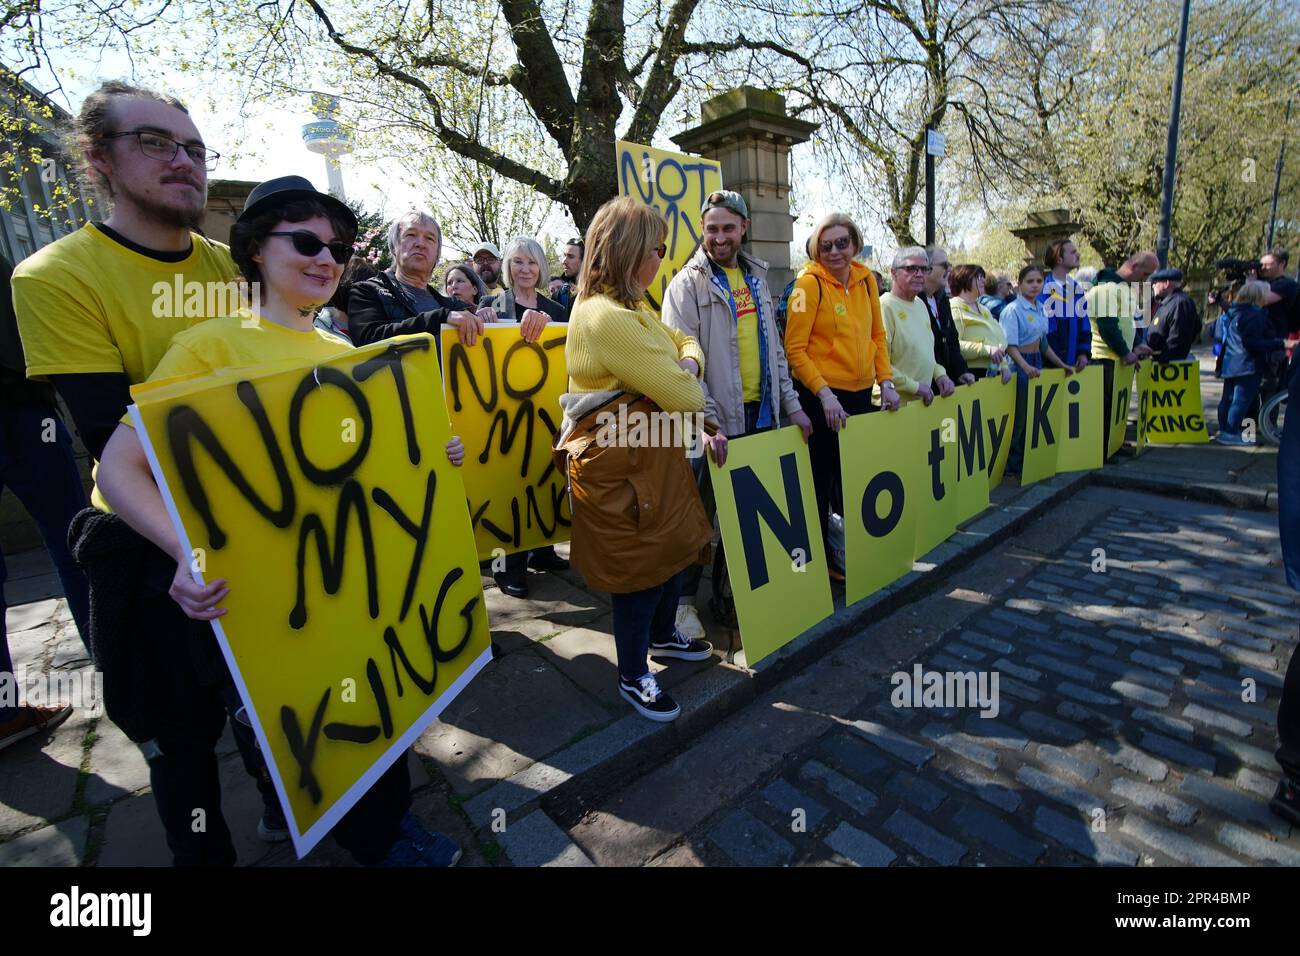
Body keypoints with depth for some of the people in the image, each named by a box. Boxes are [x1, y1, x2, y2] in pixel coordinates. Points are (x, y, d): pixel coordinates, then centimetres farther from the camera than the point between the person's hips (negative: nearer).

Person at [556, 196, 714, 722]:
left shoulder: (630, 306, 11)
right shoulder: (605, 317, -24)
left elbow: (683, 341, 19)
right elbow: (682, 396, -24)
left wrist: (688, 363, -4)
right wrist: (683, 380, -1)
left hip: (653, 454, 10)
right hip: (621, 465, -10)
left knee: (675, 547, 21)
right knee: (640, 567, 4)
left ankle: (662, 635, 46)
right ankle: (632, 677, 27)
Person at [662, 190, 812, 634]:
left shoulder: (756, 277, 15)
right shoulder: (688, 284, -5)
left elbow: (774, 348, 18)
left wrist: (792, 406, 12)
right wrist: (704, 422, -23)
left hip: (760, 414, 6)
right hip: (715, 422, -6)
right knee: (700, 513, 3)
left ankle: (725, 591, 32)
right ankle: (684, 599, 21)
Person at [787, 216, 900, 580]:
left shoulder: (866, 278, 8)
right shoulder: (809, 283, -10)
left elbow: (877, 334, 15)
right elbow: (795, 349, -13)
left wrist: (885, 380, 5)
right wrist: (824, 394, -18)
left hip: (862, 392, 6)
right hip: (822, 396, -6)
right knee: (822, 480, 6)